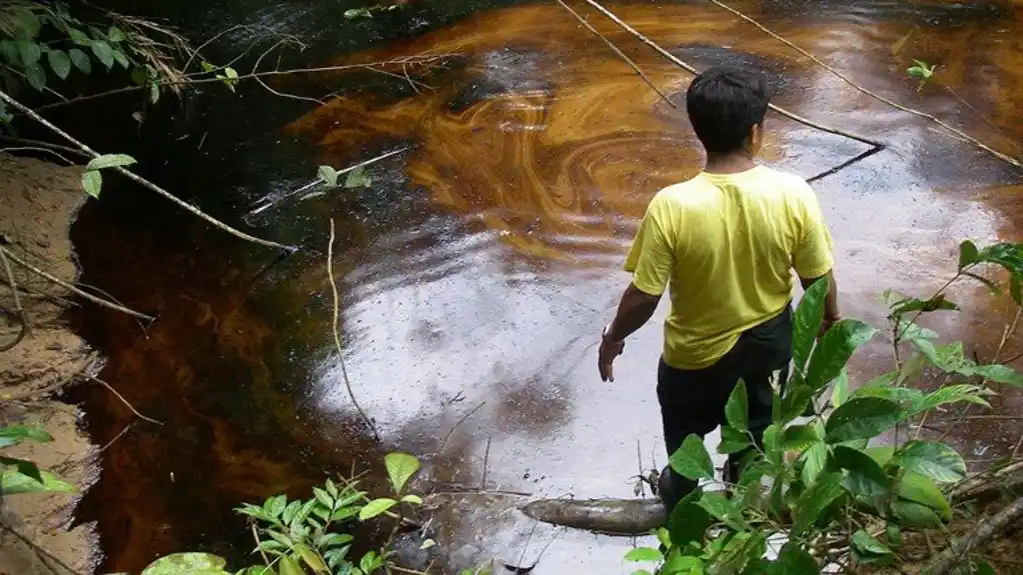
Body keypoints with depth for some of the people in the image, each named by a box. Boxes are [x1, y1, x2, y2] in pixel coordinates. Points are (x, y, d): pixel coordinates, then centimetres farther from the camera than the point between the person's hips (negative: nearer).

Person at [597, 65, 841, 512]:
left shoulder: (672, 206, -31)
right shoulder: (793, 195, -24)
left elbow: (644, 296, -21)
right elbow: (819, 278, -11)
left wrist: (613, 338, -2)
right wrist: (830, 319, 11)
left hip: (697, 352, -2)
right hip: (768, 340, 2)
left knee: (685, 434, 29)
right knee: (754, 431, 31)